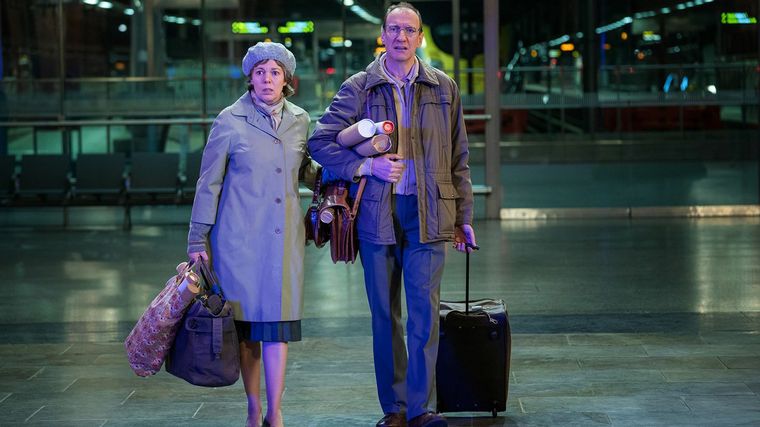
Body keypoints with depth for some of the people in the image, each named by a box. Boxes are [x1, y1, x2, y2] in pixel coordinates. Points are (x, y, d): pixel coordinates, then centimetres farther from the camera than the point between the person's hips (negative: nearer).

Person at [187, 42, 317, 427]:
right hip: (239, 236, -2)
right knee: (246, 323, 2)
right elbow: (208, 183, 1)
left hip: (284, 235, 2)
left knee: (277, 323, -2)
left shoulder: (299, 121, 8)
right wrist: (198, 240, -1)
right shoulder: (230, 121, -2)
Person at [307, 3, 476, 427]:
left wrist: (464, 217, 10)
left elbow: (458, 159, 12)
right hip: (377, 213, 0)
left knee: (424, 308, -7)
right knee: (384, 313, 5)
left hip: (427, 213, 0)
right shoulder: (358, 89, 4)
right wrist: (367, 165, -10)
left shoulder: (444, 88, 9)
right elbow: (320, 142, 2)